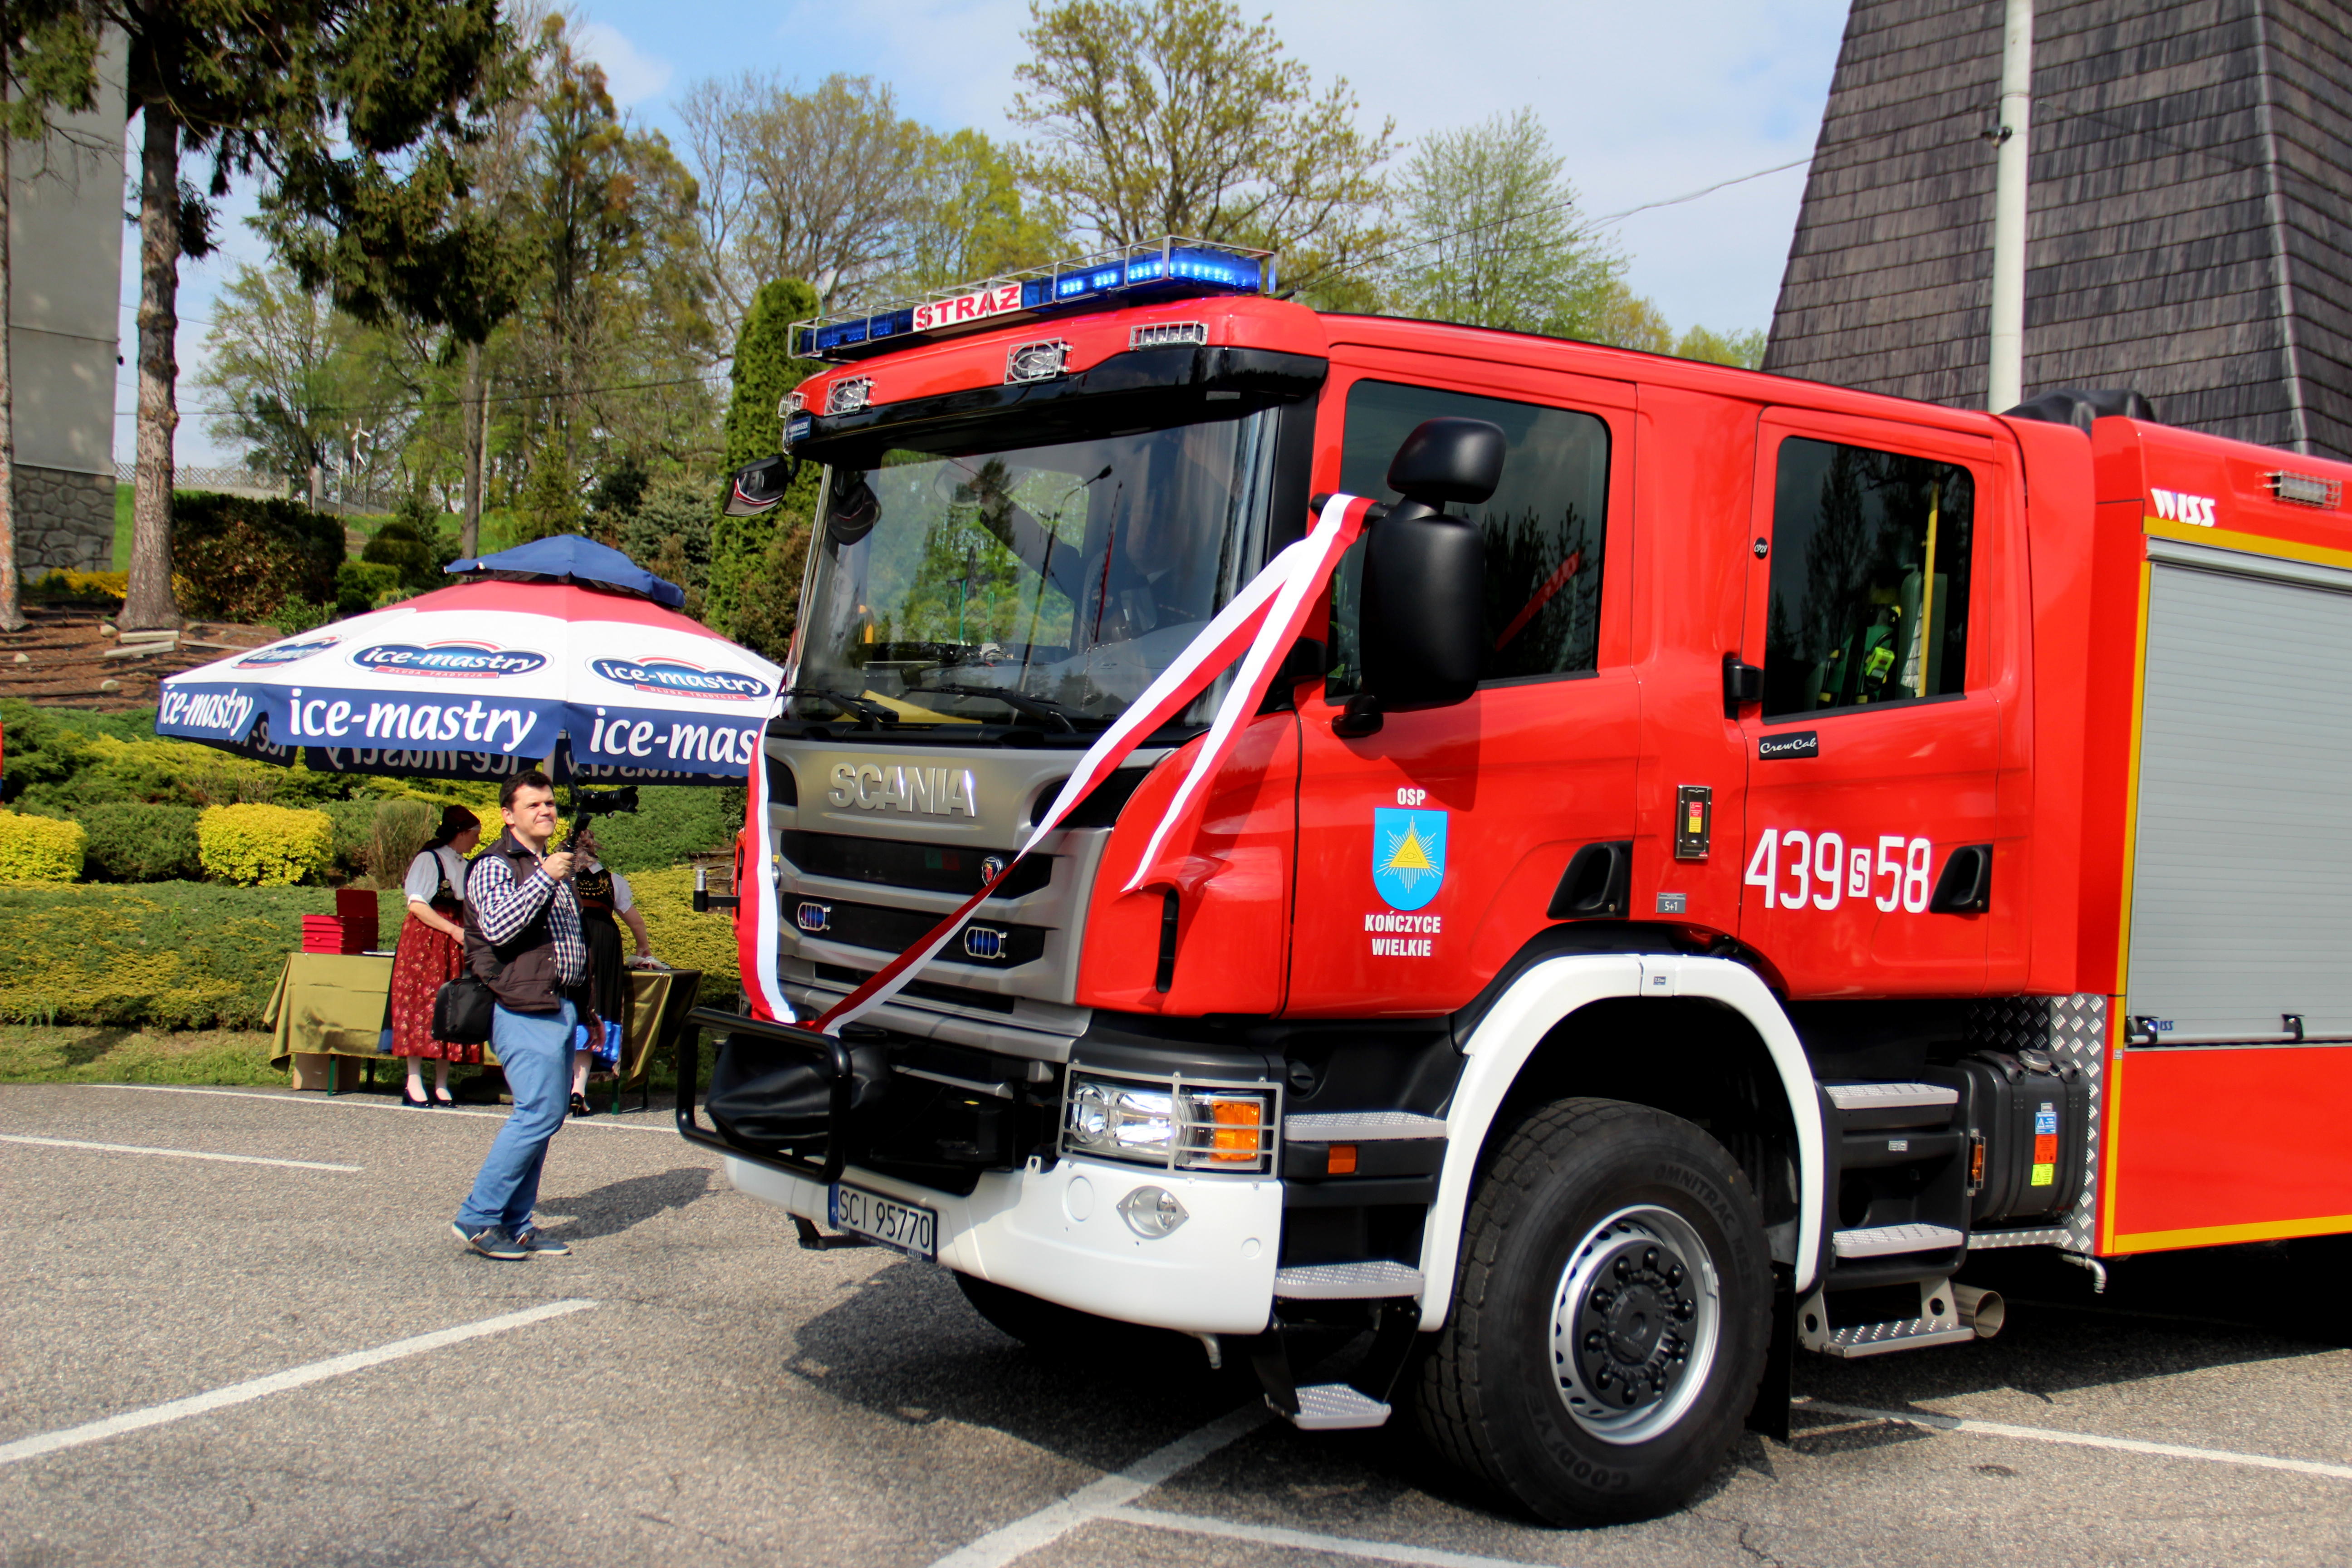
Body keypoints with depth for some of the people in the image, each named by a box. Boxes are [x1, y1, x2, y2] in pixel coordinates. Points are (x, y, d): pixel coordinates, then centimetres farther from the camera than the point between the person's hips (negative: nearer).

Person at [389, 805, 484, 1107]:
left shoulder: (465, 867, 18)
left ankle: (441, 1086, 4)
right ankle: (414, 1086, -9)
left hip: (455, 945, 7)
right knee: (422, 1005, -9)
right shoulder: (429, 859, -4)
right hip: (425, 941, -7)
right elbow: (417, 905, -11)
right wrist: (453, 930, -16)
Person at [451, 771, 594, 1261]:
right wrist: (544, 879, -24)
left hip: (561, 1007, 9)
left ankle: (516, 1223, 11)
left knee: (542, 1115, 7)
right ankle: (477, 1219, -9)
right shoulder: (494, 867, -5)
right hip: (523, 1008, -9)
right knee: (539, 1112, -15)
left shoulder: (555, 867, 22)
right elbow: (498, 927, -23)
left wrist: (586, 1009, 27)